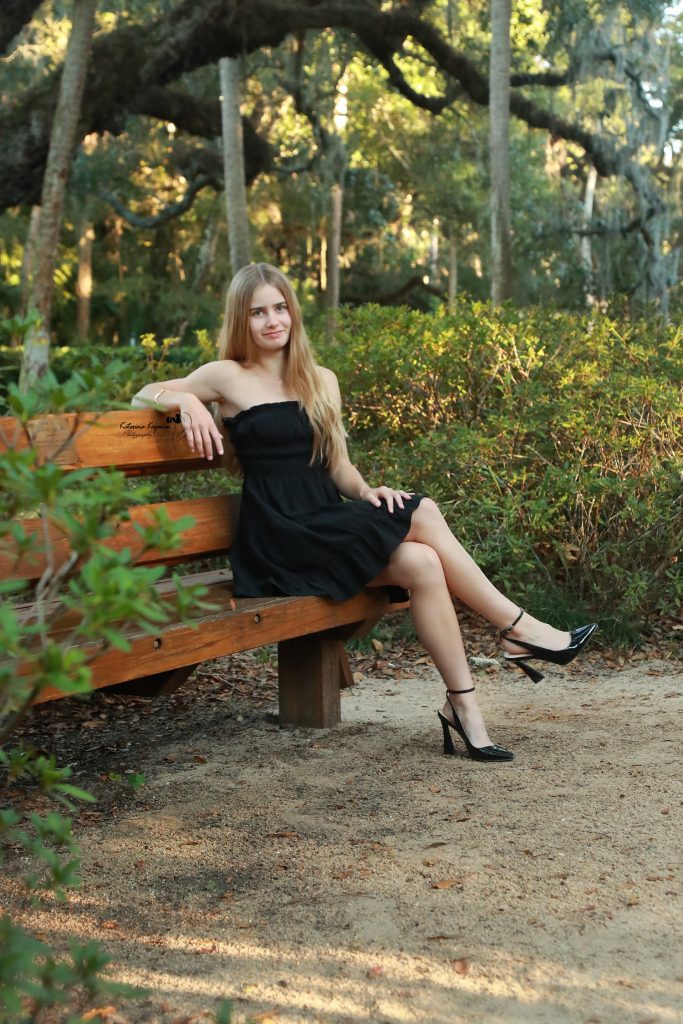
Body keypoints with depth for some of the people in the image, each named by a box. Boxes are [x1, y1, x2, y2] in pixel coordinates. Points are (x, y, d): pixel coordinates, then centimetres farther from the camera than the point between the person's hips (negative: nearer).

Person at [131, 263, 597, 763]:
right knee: (422, 513, -22)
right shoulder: (229, 377, 3)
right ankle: (519, 628, -14)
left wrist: (366, 490, -4)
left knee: (423, 563, -25)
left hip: (330, 528, 5)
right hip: (281, 540, -5)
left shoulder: (322, 380, 17)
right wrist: (188, 400, -13)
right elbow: (145, 395, 8)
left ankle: (462, 703, -20)